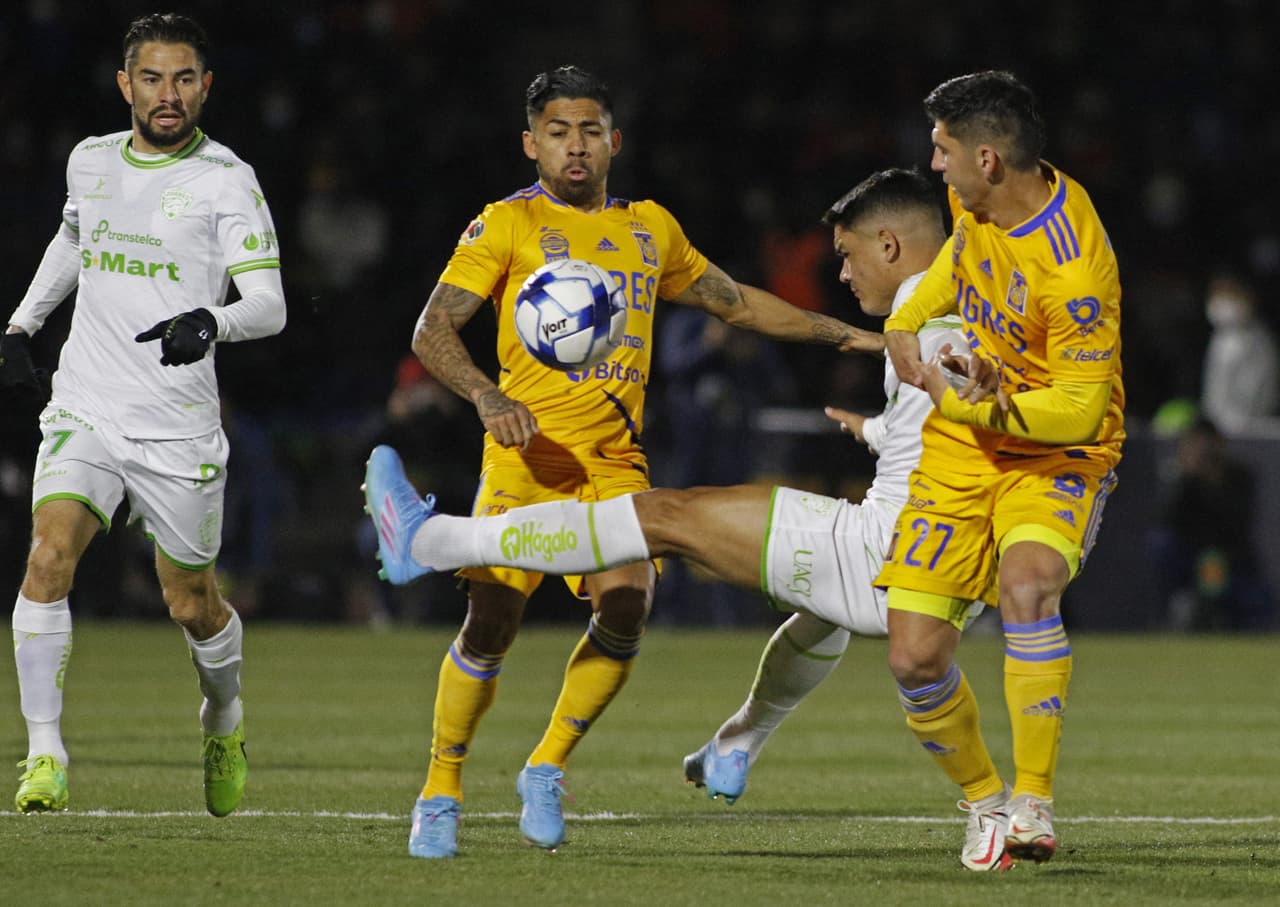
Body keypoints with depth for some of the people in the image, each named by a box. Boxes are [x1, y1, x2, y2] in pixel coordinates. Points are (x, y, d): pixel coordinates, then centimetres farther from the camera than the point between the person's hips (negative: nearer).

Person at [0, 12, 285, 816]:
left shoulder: (227, 180, -7)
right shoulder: (89, 162, 7)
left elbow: (269, 304, -15)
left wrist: (211, 323, -35)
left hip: (179, 432, -3)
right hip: (84, 414, 3)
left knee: (193, 605, 10)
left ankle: (225, 718, 42)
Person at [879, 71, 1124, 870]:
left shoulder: (1073, 269, -27)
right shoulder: (980, 201, -4)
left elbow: (1081, 410, -25)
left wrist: (980, 407, -24)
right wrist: (908, 320, 13)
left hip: (1057, 456, -6)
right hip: (960, 451, 6)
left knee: (1027, 585, -37)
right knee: (915, 660, -5)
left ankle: (1034, 804, -28)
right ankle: (984, 800, 21)